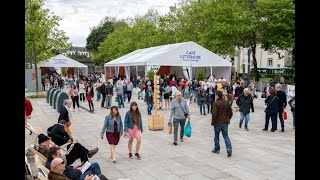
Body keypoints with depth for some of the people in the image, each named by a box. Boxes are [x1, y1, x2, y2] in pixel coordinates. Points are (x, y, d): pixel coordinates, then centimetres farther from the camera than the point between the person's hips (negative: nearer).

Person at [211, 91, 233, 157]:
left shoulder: (216, 103, -16)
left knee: (216, 135, 12)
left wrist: (213, 122, -9)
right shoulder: (226, 102, 2)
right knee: (226, 135, 8)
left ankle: (217, 149, 22)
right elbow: (230, 112, 7)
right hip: (225, 122, 4)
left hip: (218, 122, -4)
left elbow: (214, 114, -21)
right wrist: (228, 119, 19)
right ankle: (229, 149, -8)